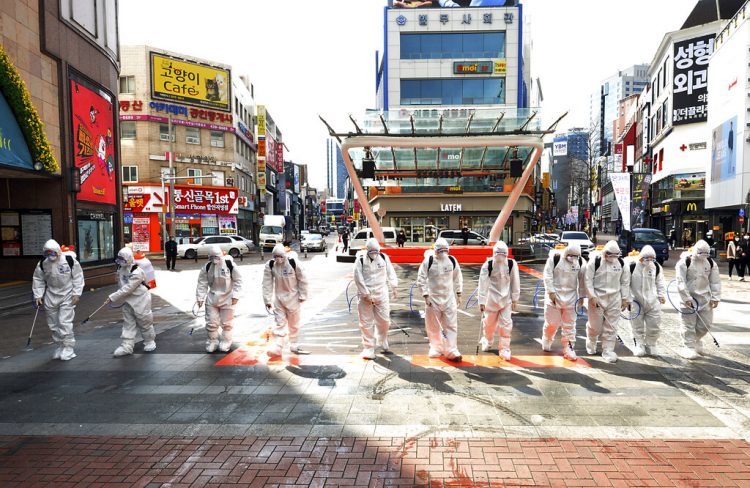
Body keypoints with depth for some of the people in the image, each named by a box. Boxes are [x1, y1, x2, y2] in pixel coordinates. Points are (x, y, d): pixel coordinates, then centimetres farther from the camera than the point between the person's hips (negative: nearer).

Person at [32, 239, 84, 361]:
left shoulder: (69, 260, -15)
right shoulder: (42, 263, -5)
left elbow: (78, 277, -8)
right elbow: (38, 279, 7)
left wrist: (76, 293, -10)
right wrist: (38, 295, 2)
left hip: (67, 296, -4)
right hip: (51, 296, 5)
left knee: (65, 322, -9)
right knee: (53, 323, 12)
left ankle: (68, 348, 1)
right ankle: (59, 346, 27)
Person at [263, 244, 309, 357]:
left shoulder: (294, 263, -18)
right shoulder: (270, 266, -12)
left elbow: (302, 279, -8)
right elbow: (267, 283, -7)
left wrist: (302, 295, -6)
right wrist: (267, 300, -8)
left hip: (293, 297, -1)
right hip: (278, 297, 1)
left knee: (294, 324, 12)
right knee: (279, 323, 0)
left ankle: (294, 345, 27)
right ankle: (276, 348, 0)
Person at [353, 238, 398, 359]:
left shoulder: (384, 257, 1)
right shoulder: (360, 260, -8)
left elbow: (390, 272, 10)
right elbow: (358, 279, -10)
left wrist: (393, 287, 8)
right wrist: (366, 294, -12)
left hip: (381, 294, 2)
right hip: (365, 296, -2)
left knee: (384, 320, 6)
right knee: (366, 322, 1)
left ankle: (383, 342, 33)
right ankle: (368, 348, 13)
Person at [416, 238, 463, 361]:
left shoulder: (452, 260, 0)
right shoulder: (428, 261, -9)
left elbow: (457, 278, 13)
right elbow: (421, 279, -6)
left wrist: (458, 294, 12)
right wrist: (426, 296, -10)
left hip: (449, 298, 2)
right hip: (433, 298, -2)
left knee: (451, 325, -1)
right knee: (433, 326, 8)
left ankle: (451, 351, 6)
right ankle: (436, 348, 26)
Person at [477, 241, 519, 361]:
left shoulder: (511, 264, -8)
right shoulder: (488, 265, -13)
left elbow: (515, 282, 0)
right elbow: (483, 284, -12)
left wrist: (515, 300, 3)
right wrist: (481, 301, -13)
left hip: (506, 299, 1)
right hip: (491, 299, -1)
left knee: (506, 324, -1)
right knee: (489, 323, 13)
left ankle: (504, 350, 11)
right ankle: (487, 340, 43)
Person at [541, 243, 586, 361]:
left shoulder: (580, 262, -1)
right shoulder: (555, 258, -12)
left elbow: (582, 279, 7)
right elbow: (548, 275, -10)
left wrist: (582, 296, 9)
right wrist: (551, 292, -14)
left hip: (570, 297, 3)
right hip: (554, 295, -3)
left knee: (569, 325, 6)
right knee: (552, 322, 6)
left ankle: (568, 349, 15)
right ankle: (546, 342, 32)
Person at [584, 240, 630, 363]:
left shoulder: (621, 263, 3)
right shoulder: (595, 262, -10)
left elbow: (625, 281, 11)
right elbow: (588, 280, -9)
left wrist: (624, 298, 8)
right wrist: (592, 296, -14)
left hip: (614, 299, 3)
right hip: (597, 298, -3)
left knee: (611, 327, 4)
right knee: (595, 326, 6)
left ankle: (608, 351, 15)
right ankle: (591, 344, 34)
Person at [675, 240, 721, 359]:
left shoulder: (711, 263, 2)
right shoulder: (685, 262, -14)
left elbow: (715, 281, 8)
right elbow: (681, 282, -15)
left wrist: (715, 297, 0)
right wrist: (686, 298, -18)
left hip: (705, 298, 5)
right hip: (689, 298, -5)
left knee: (706, 323, 9)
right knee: (689, 325, -1)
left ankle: (696, 341, 33)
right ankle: (688, 347, 10)